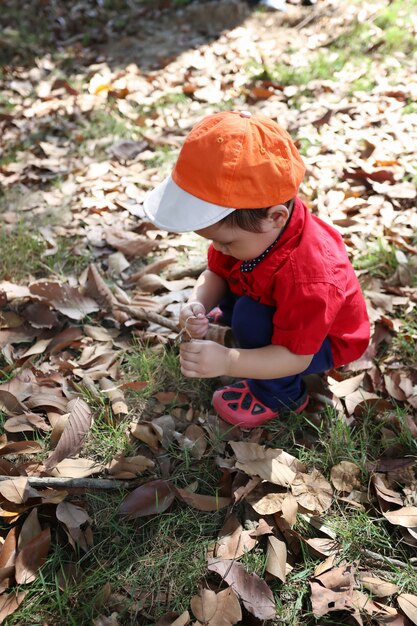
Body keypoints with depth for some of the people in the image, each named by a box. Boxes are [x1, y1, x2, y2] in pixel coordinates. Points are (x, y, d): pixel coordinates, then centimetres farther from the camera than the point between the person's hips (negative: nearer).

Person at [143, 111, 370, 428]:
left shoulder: (306, 276, -43)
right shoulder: (250, 227, -22)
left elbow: (296, 357, -36)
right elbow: (215, 273, -10)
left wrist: (226, 362, -46)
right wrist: (198, 305, -31)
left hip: (322, 342, -7)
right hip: (283, 307, 7)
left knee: (250, 318, -31)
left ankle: (281, 397, -7)